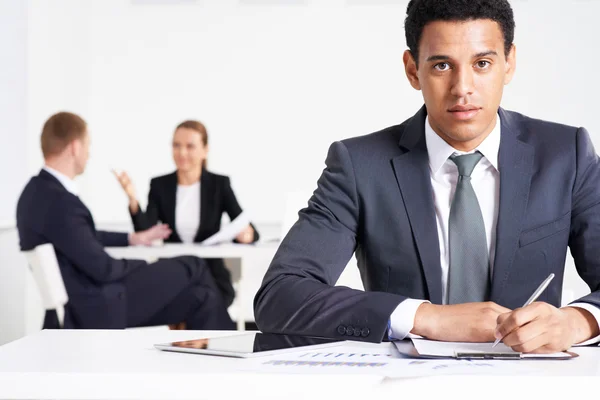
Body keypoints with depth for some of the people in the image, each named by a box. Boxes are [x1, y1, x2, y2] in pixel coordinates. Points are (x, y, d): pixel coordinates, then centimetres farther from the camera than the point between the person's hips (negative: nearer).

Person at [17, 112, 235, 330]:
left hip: (82, 303, 9)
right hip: (97, 307, -9)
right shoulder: (59, 202, -26)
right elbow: (102, 268, -22)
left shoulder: (38, 191, 6)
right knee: (193, 267, 4)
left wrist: (132, 239, 27)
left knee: (201, 297, 11)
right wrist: (143, 265, -3)